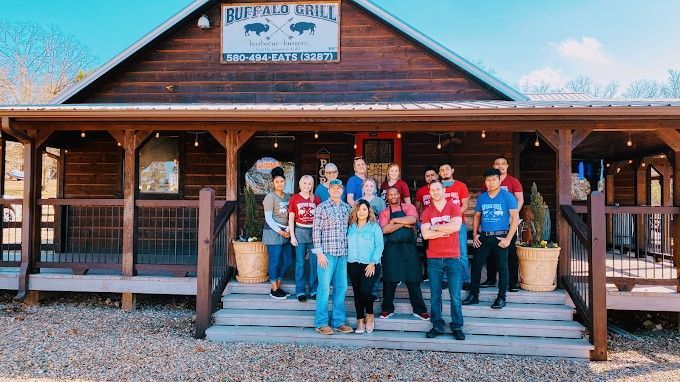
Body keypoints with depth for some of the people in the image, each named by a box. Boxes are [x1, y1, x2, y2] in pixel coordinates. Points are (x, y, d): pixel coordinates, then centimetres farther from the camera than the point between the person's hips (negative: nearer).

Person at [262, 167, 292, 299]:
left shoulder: (287, 196, 12)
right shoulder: (270, 197, -8)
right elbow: (268, 218, -11)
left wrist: (289, 230, 0)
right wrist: (280, 232, -12)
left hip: (285, 233, 7)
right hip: (273, 233, -7)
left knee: (287, 261, 9)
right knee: (275, 261, -1)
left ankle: (278, 286, 24)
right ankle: (274, 289, 12)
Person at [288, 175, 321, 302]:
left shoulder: (316, 199, 6)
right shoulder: (294, 198, 2)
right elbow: (291, 218, 2)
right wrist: (292, 236, -3)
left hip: (314, 231, 2)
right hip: (300, 231, -2)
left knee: (314, 262, 4)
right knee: (300, 262, 2)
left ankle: (314, 290, 15)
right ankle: (300, 291, 10)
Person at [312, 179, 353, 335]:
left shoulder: (347, 208, 11)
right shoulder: (321, 207, -4)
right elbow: (316, 231, -6)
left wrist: (349, 250, 11)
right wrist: (319, 252, -11)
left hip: (343, 252, 5)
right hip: (327, 252, -5)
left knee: (341, 287, 9)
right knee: (324, 287, -1)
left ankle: (339, 321, 19)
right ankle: (321, 323, 9)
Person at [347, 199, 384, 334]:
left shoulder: (374, 227, -2)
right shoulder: (351, 227, 10)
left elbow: (379, 246, -5)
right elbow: (347, 245, 14)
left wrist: (373, 263, -12)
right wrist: (346, 260, 2)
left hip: (370, 265, -4)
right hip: (353, 265, 4)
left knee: (365, 291, -13)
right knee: (357, 293, 6)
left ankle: (370, 316, 13)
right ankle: (360, 321, 16)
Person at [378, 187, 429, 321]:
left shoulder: (409, 207, 8)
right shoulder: (384, 213, 9)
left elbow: (413, 219, -14)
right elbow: (385, 229, -8)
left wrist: (394, 220, -8)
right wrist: (404, 223, -9)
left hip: (408, 247, 0)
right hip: (391, 248, 1)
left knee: (413, 279, 3)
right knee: (390, 280, 5)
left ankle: (419, 309, 12)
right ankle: (387, 309, 17)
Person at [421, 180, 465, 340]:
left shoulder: (454, 208, 2)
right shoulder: (427, 211, 6)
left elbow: (456, 226, -17)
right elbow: (425, 234, -7)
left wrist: (435, 227, -8)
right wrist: (446, 230, -10)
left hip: (453, 258, -2)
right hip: (433, 259, 2)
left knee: (455, 296, 1)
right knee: (435, 295, 6)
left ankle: (457, 327, 12)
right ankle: (437, 326, 16)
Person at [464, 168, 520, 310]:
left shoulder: (507, 196, -5)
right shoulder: (481, 197, 9)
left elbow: (515, 218, -9)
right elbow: (477, 216, 17)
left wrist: (508, 239, -13)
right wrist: (475, 234, 5)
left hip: (500, 237, -4)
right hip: (483, 237, 5)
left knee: (502, 267, 2)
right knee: (476, 265, 5)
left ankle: (501, 298, 13)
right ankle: (474, 295, 16)